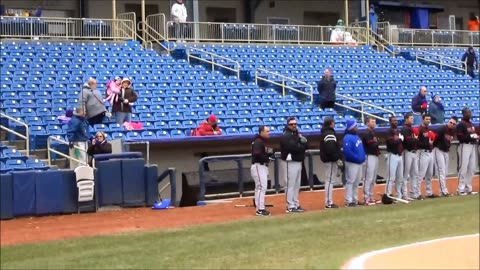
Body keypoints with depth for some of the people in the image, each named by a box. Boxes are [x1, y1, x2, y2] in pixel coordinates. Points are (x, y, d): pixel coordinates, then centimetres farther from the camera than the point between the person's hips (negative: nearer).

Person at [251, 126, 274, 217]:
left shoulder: (263, 141, 16)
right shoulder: (258, 142, -16)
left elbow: (266, 153, 17)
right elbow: (257, 155, -27)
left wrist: (271, 152, -4)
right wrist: (267, 157, -16)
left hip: (263, 166, 11)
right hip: (258, 166, -11)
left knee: (261, 187, 15)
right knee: (261, 187, -12)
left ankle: (259, 208, 22)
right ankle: (260, 209, -11)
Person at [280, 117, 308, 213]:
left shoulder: (297, 134, 17)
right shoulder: (286, 136, -11)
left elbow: (306, 145, 9)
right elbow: (293, 147, -24)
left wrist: (303, 140, -12)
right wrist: (302, 146, -7)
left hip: (298, 162, 9)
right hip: (290, 162, -9)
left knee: (296, 185, 14)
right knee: (290, 185, -8)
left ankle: (296, 204, 22)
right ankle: (290, 206, -5)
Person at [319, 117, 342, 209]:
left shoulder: (325, 132, 17)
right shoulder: (329, 134, -16)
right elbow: (331, 149, -25)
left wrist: (338, 159, 17)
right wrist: (337, 159, -19)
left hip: (328, 159, 10)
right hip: (331, 160, -10)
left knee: (329, 180, 13)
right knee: (329, 180, -7)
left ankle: (329, 202, 19)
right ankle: (329, 203, -4)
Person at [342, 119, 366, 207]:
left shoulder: (356, 136, 14)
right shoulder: (348, 138, -16)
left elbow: (361, 148, 24)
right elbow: (347, 151, -26)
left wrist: (362, 157, 10)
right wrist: (357, 158, -20)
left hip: (359, 163, 10)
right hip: (352, 163, -10)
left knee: (356, 182, 15)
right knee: (350, 182, -6)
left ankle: (355, 200, 23)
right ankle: (348, 201, -3)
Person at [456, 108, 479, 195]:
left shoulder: (471, 124, 17)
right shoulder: (461, 124, -10)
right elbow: (460, 137, -18)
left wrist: (476, 137, 6)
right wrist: (470, 136, -24)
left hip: (472, 146, 9)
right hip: (464, 146, -9)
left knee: (471, 168, 10)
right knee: (463, 168, -9)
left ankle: (468, 188, 16)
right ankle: (460, 189, -6)